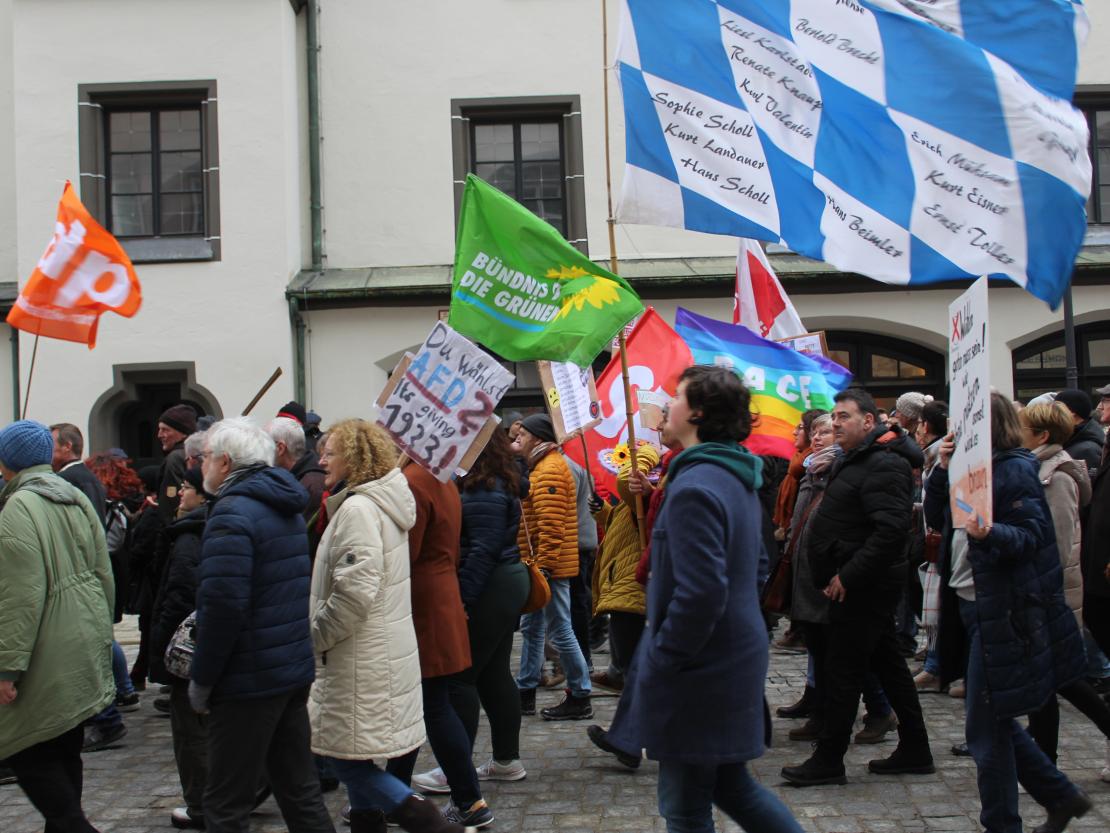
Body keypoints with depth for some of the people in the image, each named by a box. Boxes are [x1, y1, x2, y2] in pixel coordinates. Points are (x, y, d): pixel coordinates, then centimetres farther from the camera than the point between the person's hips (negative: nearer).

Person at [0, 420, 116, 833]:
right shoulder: (76, 498, 9)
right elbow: (104, 574, 12)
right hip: (84, 650, 8)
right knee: (64, 750, 17)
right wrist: (100, 629, 22)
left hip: (49, 659, -8)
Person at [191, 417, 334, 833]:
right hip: (295, 670, 9)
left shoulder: (232, 514, -16)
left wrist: (201, 681, -13)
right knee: (301, 793, 15)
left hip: (249, 680, -9)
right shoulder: (286, 508, 13)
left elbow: (222, 607, -23)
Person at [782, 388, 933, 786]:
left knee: (843, 670, -4)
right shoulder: (855, 461, 15)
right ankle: (915, 750, 24)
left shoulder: (884, 465, -18)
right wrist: (836, 575, 13)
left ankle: (828, 760, 5)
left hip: (863, 588, -10)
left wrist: (847, 576, -25)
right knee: (888, 663, 15)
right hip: (866, 585, 10)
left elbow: (891, 530, -28)